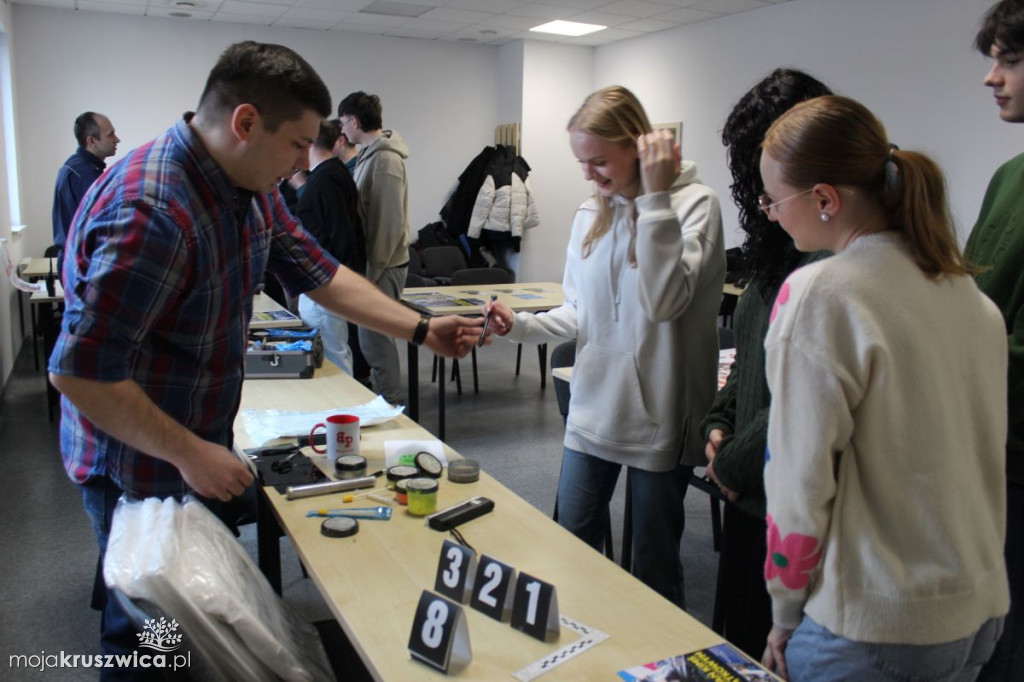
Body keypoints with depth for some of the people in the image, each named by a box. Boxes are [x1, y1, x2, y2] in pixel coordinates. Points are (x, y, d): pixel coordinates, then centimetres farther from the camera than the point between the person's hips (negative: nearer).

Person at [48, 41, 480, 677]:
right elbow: (81, 373, -30)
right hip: (140, 469, -8)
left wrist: (423, 329, 2)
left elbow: (320, 273, 5)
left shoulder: (252, 188, -3)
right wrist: (189, 453, -22)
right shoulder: (150, 212, -32)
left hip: (202, 447, 8)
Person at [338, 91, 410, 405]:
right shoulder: (370, 154, 14)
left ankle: (392, 404, 7)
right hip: (373, 261, 10)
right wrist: (367, 267, 16)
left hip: (383, 265, -10)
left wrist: (373, 270, -19)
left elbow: (390, 221, -20)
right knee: (373, 336, 16)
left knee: (374, 337, -4)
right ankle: (388, 400, 27)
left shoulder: (385, 159, -16)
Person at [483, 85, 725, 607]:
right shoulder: (589, 215, 8)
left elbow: (664, 301, -24)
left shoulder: (694, 203, -9)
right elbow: (579, 315, 10)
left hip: (660, 416, -5)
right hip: (593, 409, 5)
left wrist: (655, 198, -23)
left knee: (655, 564, 11)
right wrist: (518, 325, -6)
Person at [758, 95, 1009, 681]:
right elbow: (986, 453, 11)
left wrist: (785, 617, -5)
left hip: (873, 631, -7)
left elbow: (801, 484, -18)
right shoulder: (968, 289, 3)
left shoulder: (815, 294, -20)